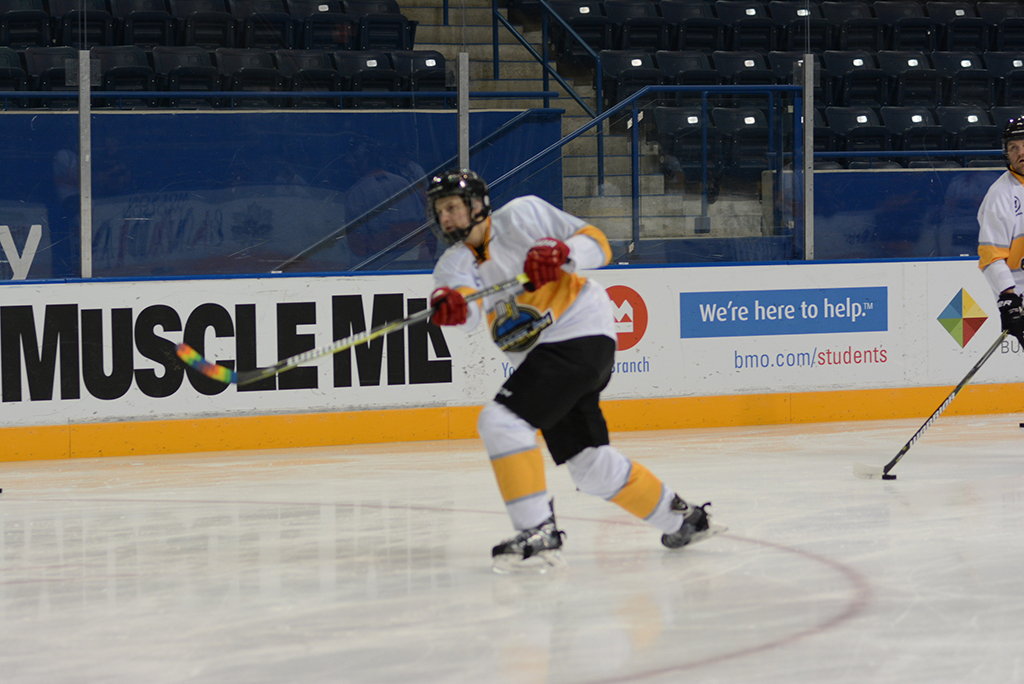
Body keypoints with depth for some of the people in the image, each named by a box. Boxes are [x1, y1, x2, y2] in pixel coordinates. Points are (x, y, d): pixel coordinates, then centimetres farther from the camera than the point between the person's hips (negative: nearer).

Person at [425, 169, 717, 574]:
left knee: (501, 421, -22)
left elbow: (597, 244, -6)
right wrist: (454, 306, -38)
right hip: (540, 355, 8)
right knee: (589, 466, 12)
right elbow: (473, 305, -15)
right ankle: (680, 520, 30)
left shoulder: (523, 215, -4)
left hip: (581, 335, -8)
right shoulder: (453, 264, 9)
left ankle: (539, 535, -22)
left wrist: (564, 252, -26)